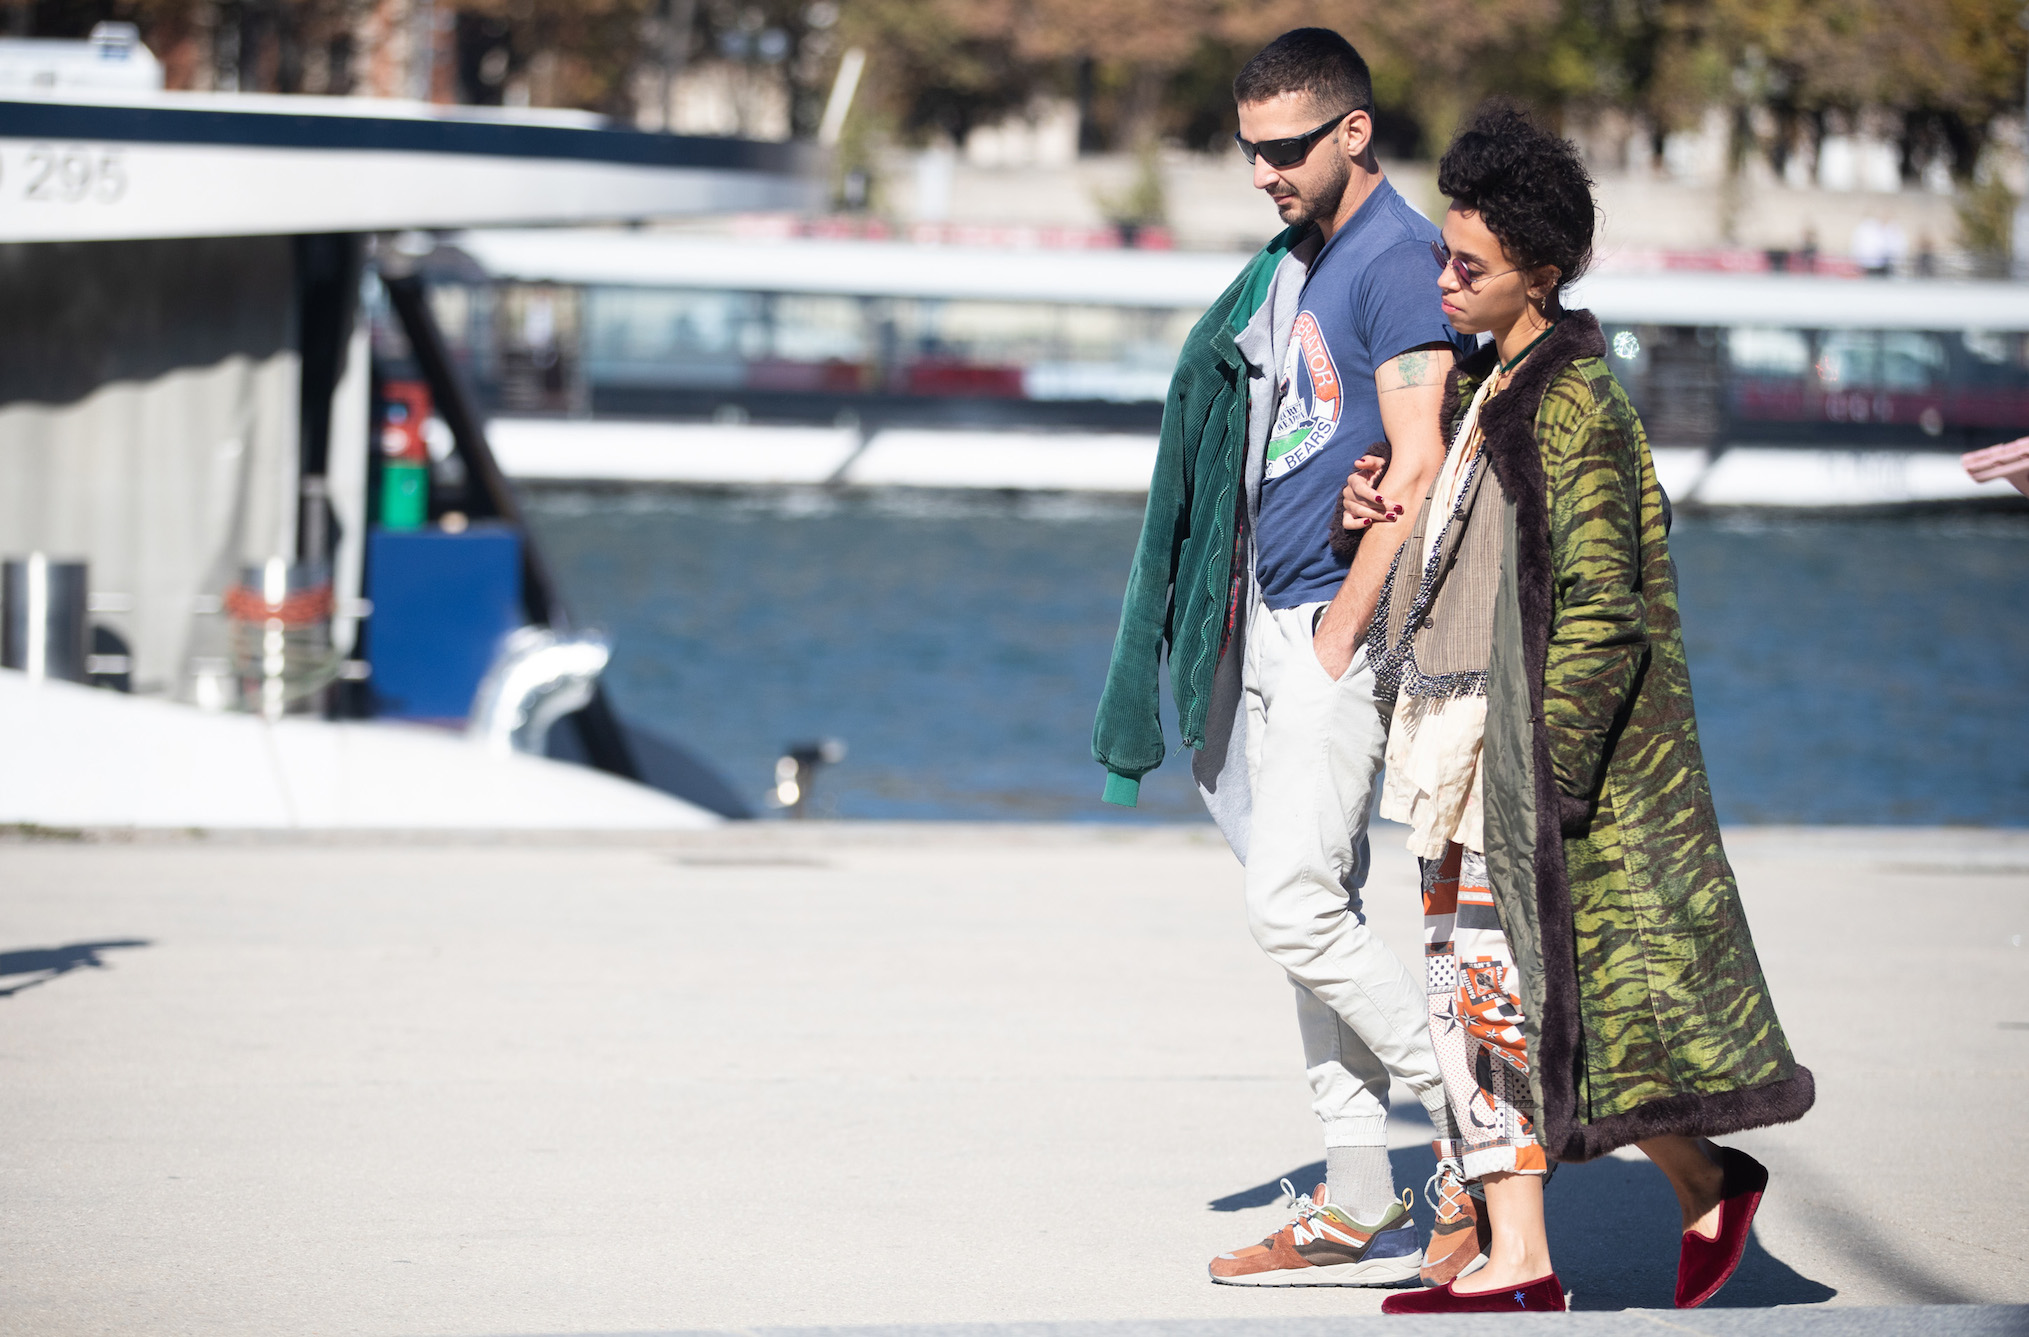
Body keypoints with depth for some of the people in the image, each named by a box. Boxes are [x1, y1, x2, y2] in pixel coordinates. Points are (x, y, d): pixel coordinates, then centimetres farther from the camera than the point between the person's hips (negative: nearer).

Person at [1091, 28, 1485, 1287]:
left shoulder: (1399, 261, -13)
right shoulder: (1291, 261, 16)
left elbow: (1417, 467, -18)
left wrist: (1338, 637, -17)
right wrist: (1243, 612, 6)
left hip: (1343, 622, -9)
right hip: (1271, 618, 9)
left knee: (1297, 906, -13)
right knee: (1313, 905, 8)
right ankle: (1362, 1209, 11)